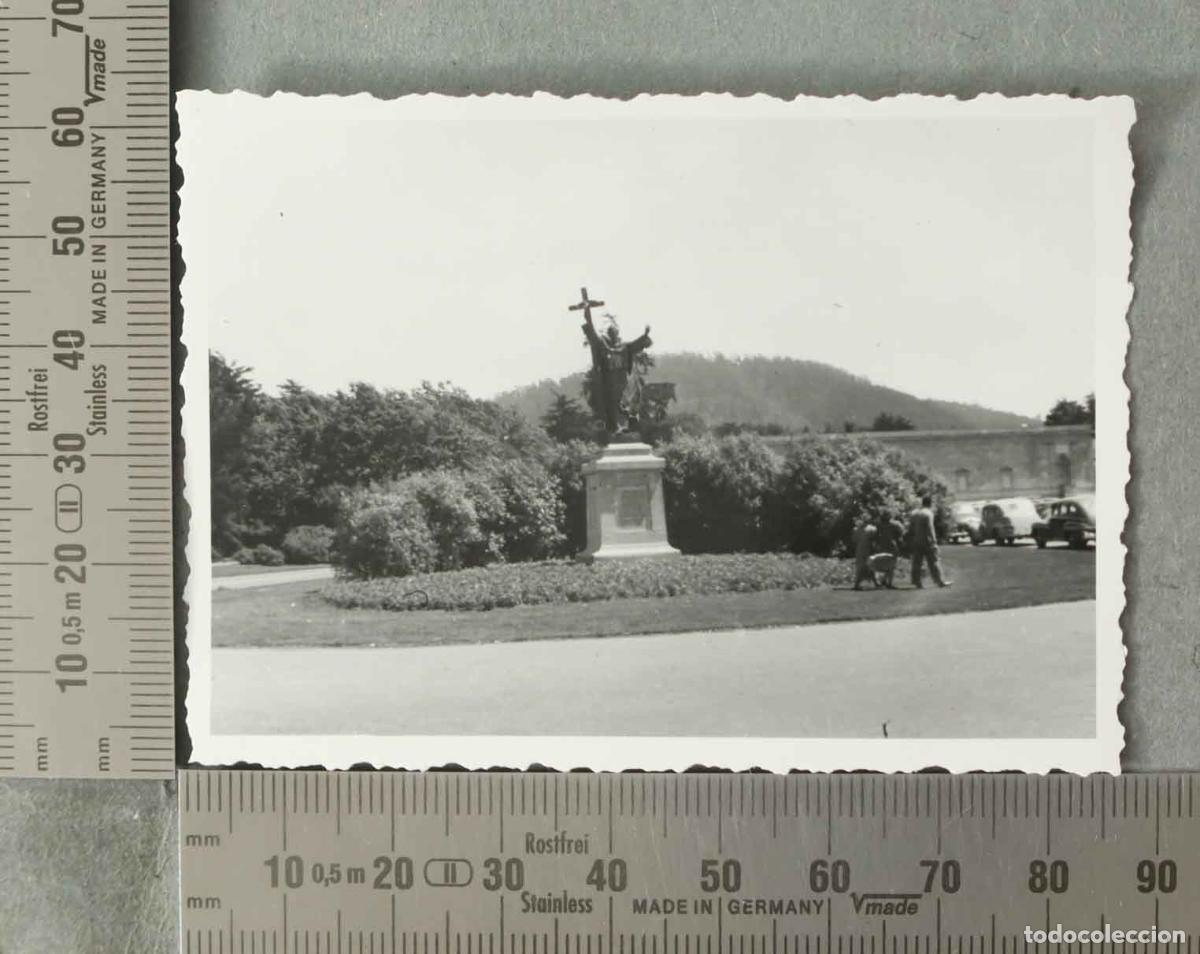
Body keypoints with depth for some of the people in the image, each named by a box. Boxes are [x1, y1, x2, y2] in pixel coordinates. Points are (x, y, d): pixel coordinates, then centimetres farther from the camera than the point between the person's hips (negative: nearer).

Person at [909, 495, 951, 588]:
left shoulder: (914, 513, 10)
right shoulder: (928, 513, -12)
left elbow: (910, 529, 11)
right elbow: (930, 529, -16)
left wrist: (911, 541, 15)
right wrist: (934, 541, -11)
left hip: (916, 542, 6)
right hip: (927, 541, -6)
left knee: (917, 562, 7)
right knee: (933, 561, 1)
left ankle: (917, 582, 6)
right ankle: (939, 581, 4)